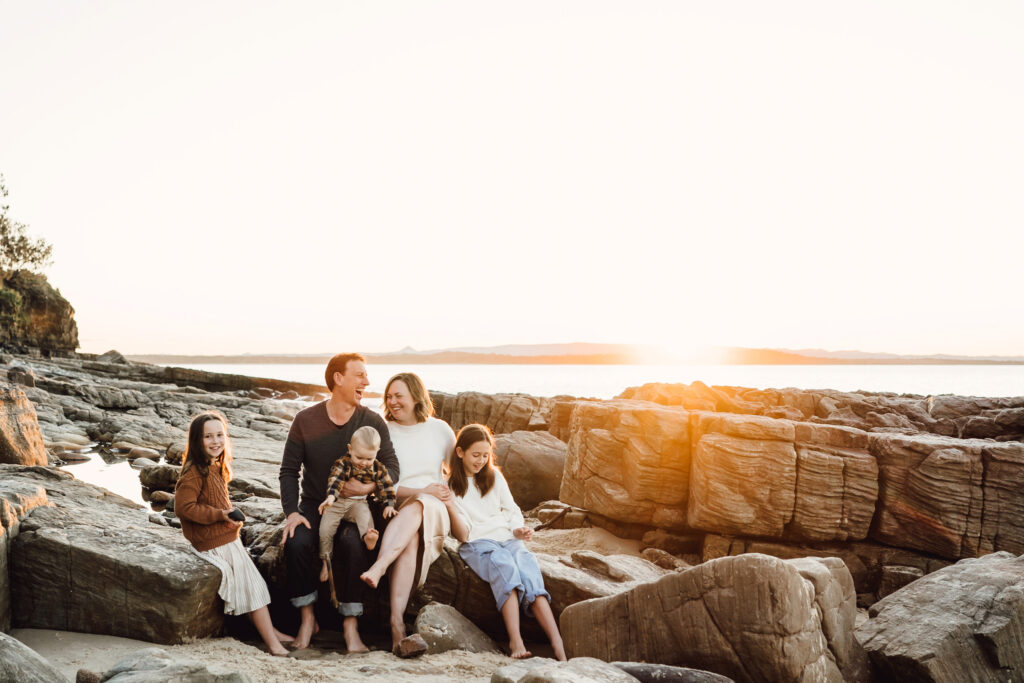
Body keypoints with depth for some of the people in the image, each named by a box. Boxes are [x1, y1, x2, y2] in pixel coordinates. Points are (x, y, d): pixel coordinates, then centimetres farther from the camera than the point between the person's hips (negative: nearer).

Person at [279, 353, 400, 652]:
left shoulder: (372, 421, 0)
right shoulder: (305, 420, 0)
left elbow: (391, 468, -1)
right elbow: (289, 470, 2)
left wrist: (369, 487, -22)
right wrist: (292, 511, -12)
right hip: (315, 505, 1)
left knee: (353, 543, -33)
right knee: (296, 542, -30)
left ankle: (350, 626, -21)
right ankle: (307, 618, -10)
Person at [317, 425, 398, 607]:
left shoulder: (377, 468, 0)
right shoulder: (343, 463, -10)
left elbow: (386, 487, 6)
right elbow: (335, 480, -25)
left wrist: (389, 505, -6)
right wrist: (330, 497, -41)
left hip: (359, 503, 1)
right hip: (337, 503, -1)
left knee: (365, 515, -32)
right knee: (325, 527, -16)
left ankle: (368, 536, -57)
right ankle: (326, 563, -2)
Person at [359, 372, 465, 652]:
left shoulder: (440, 430, 11)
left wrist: (453, 499, 1)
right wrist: (421, 490, -13)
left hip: (434, 512, 0)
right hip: (394, 511, 0)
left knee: (415, 508, -38)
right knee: (411, 537, -37)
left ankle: (378, 567, -55)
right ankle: (397, 621, -48)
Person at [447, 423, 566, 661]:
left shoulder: (494, 476, 19)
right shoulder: (450, 486, 7)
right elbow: (463, 535, -2)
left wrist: (519, 529, -1)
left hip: (508, 538, 3)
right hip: (477, 543, -3)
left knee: (529, 571, -27)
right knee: (504, 565, -36)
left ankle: (559, 646, -40)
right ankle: (515, 641, -46)